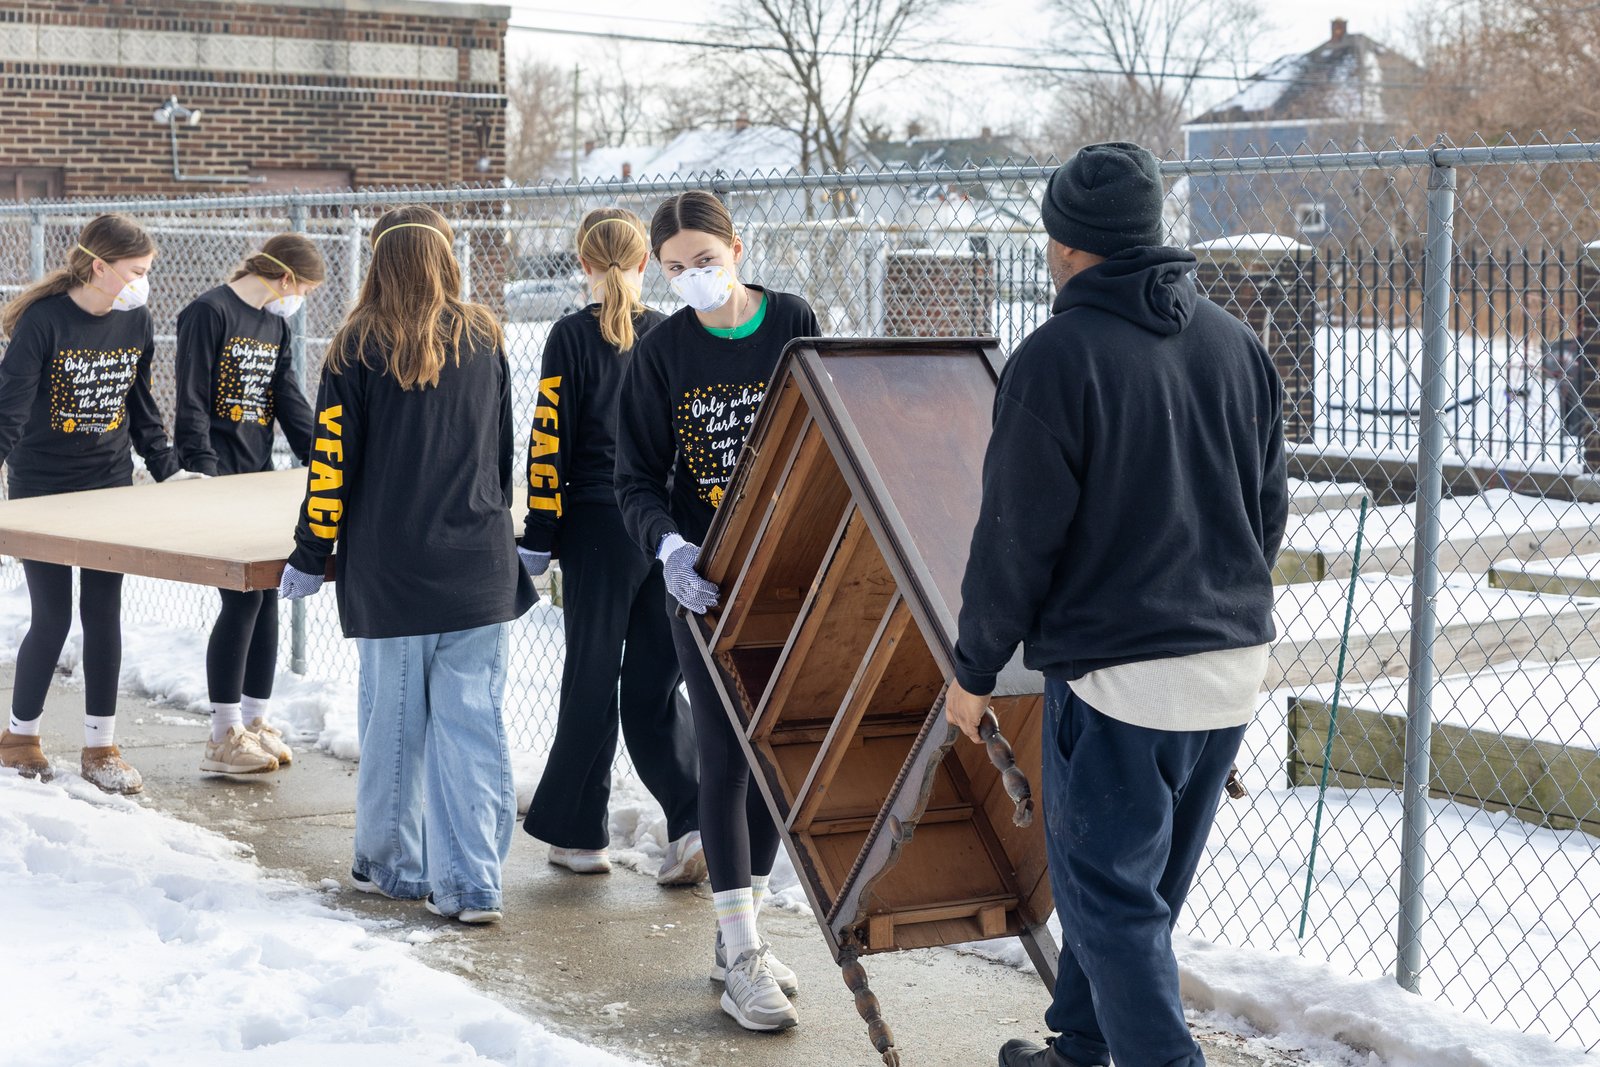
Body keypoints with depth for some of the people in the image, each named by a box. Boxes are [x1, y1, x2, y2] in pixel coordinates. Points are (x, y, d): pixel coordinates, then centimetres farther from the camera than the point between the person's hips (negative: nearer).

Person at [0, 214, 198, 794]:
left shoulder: (136, 320, 1)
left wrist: (167, 468, 13)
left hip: (110, 485, 5)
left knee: (104, 614, 4)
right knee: (52, 617, 0)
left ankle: (100, 747, 14)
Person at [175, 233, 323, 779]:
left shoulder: (275, 324, 17)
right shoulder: (210, 312, -9)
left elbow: (289, 401, 16)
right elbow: (192, 403, -13)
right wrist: (204, 474, -18)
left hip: (261, 478, 8)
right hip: (218, 479, -8)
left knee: (267, 596, 8)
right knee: (242, 599, -10)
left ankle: (256, 719, 19)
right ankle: (224, 738, -2)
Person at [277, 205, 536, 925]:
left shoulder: (356, 351, -4)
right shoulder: (485, 342, 6)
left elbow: (332, 467, -5)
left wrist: (308, 560, 5)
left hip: (389, 572, -2)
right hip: (479, 568, 2)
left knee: (393, 722, 10)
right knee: (472, 724, 1)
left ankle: (392, 867, 22)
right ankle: (470, 884, 0)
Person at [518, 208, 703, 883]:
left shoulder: (573, 337, -6)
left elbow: (550, 441, -8)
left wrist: (539, 538, -2)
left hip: (598, 529, -3)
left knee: (591, 680, 8)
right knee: (654, 687, 9)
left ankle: (577, 833, 17)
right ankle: (695, 822, -5)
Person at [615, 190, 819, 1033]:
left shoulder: (794, 326, -1)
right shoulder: (662, 352, -3)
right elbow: (636, 479, -3)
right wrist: (669, 545, -23)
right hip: (703, 581, -2)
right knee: (727, 757, -4)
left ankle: (735, 938, 23)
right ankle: (743, 959, 1)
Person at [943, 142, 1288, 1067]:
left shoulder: (1059, 357, -13)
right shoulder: (1238, 344, 8)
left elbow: (1016, 539, -12)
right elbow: (1270, 509, 15)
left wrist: (976, 670, -1)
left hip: (1116, 673, -7)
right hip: (1237, 661, 7)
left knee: (1113, 896, 2)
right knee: (1137, 884, 20)